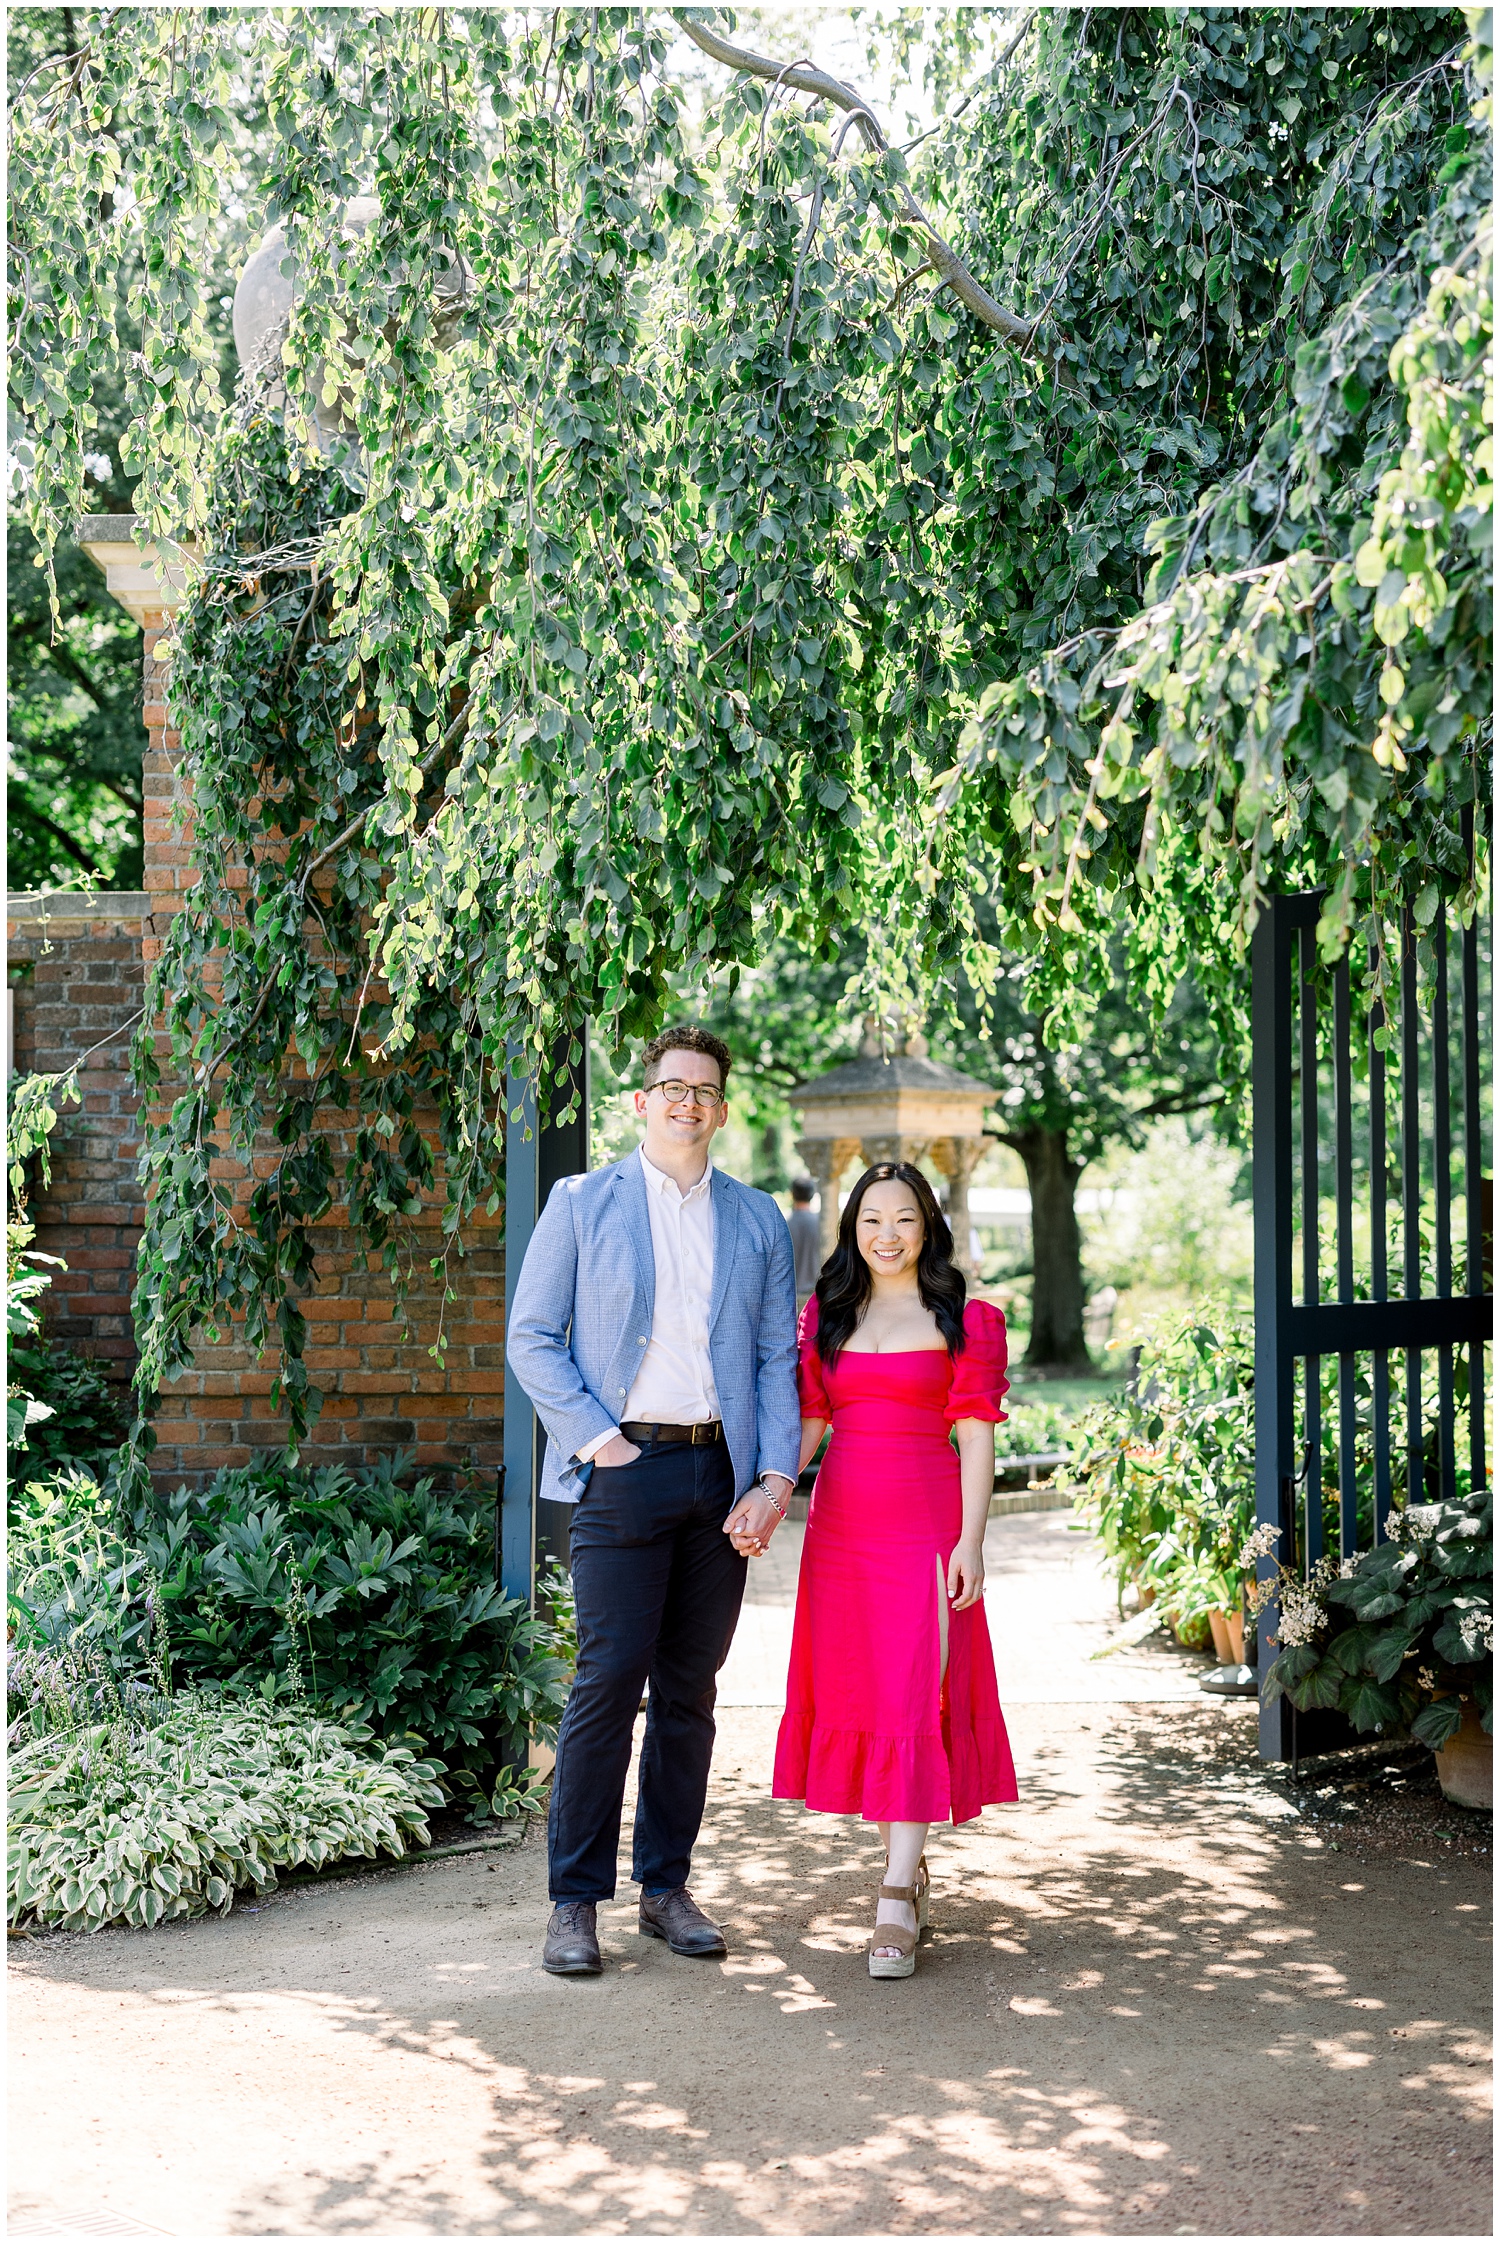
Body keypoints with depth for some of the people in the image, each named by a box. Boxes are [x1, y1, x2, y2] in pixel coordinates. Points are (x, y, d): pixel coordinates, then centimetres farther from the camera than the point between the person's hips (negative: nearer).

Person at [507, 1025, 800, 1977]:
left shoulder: (759, 1220, 13)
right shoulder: (582, 1204, 5)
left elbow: (778, 1358, 10)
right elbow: (532, 1338, 2)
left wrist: (776, 1478, -1)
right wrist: (596, 1439, -9)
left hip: (722, 1474, 3)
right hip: (623, 1468, -3)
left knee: (692, 1686, 7)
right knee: (610, 1677, -7)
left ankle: (666, 1886, 18)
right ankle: (576, 1900, 2)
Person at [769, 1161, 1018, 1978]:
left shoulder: (964, 1322, 2)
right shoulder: (824, 1317, 12)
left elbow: (975, 1437, -2)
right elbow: (805, 1425, 10)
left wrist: (971, 1541, -10)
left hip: (926, 1526, -4)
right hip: (842, 1525, 4)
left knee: (916, 1696, -9)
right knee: (854, 1691, 6)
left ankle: (896, 1900, -9)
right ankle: (907, 1865, 22)